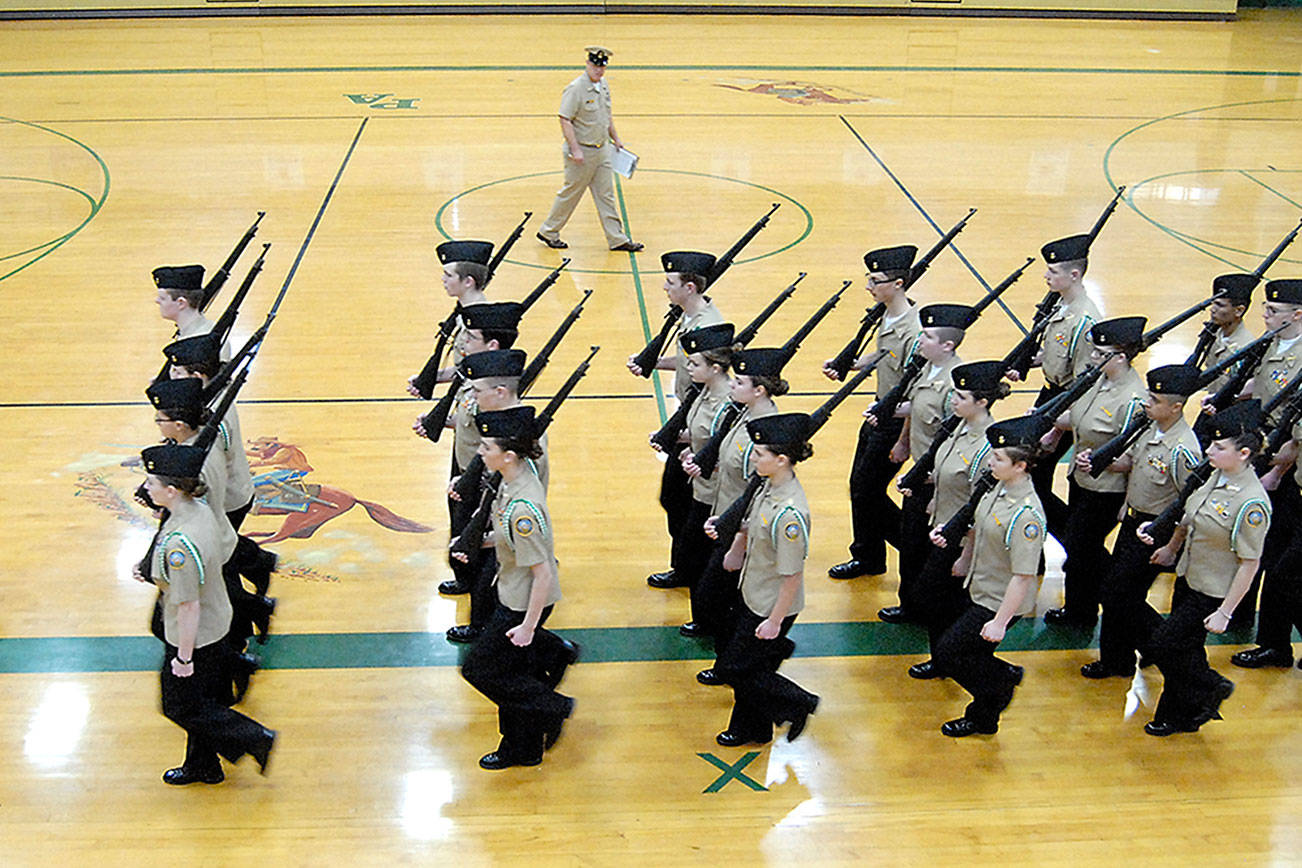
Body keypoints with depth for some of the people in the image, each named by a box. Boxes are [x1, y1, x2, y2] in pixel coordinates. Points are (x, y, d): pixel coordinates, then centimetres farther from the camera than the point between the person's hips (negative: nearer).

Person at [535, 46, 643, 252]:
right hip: (582, 151, -7)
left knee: (606, 196, 9)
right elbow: (565, 120, -20)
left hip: (603, 149, 7)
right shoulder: (575, 88, -18)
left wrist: (615, 139, 22)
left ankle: (617, 239, 13)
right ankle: (548, 232, 20)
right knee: (570, 193, 4)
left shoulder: (604, 85, 8)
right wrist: (575, 150, -24)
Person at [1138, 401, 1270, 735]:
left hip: (1212, 594, -8)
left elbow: (1250, 563, -23)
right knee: (1183, 649, 18)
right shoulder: (1215, 475, -4)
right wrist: (1170, 548, 26)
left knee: (1161, 646, -2)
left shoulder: (1252, 503, -28)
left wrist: (1225, 612, -19)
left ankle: (1212, 688, 22)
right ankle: (1181, 716, 36)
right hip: (1188, 579, 8)